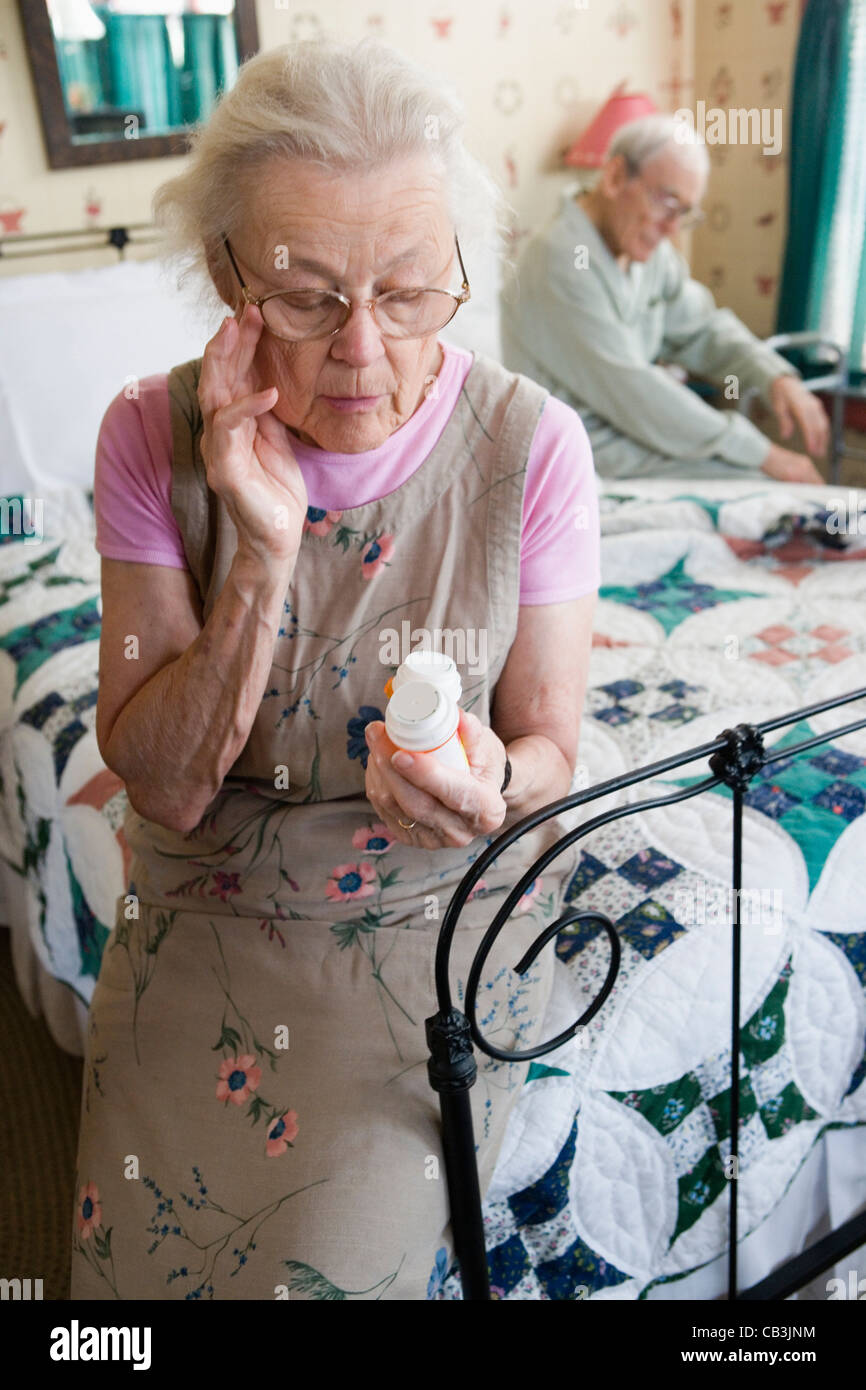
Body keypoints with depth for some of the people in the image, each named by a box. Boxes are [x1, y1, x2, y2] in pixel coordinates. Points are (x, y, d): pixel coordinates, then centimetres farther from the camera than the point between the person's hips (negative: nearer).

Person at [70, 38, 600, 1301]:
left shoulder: (530, 444, -12)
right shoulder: (156, 437, -10)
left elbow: (549, 743, -4)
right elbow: (162, 785, -13)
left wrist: (492, 784, -28)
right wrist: (265, 555, -26)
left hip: (445, 912, -1)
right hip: (207, 903, 2)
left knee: (338, 1266, -13)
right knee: (139, 1252, -7)